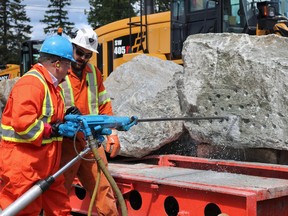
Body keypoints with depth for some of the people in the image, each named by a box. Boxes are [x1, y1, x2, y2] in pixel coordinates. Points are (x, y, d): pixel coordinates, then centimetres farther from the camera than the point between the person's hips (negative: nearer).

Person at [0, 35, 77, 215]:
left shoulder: (51, 85, 17)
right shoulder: (31, 83, -18)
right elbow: (23, 122, -28)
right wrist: (52, 130, -18)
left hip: (45, 165, 10)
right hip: (23, 166, -10)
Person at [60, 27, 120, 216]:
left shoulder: (94, 73, 14)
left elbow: (104, 105, 18)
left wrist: (112, 134, 11)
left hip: (93, 142, 5)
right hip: (65, 143, -5)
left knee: (104, 192, 8)